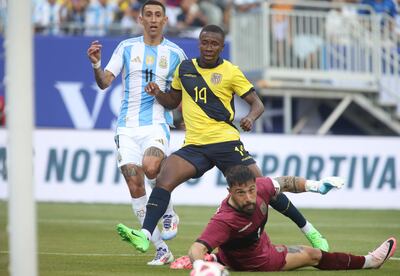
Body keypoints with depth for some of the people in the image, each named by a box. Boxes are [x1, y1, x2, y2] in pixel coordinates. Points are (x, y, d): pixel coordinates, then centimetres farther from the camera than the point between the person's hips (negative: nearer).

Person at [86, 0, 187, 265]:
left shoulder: (175, 53, 5)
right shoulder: (126, 47, 8)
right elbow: (104, 82, 3)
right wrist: (96, 64, -16)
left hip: (157, 123, -2)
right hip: (128, 126, 2)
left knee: (150, 167, -31)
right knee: (134, 184, -6)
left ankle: (169, 213, -1)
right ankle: (161, 249, 3)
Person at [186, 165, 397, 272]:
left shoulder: (259, 187, -23)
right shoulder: (224, 221, -41)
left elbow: (282, 183, -3)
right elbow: (197, 247, -48)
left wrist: (314, 185, -7)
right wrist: (199, 264, -70)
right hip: (255, 263, -6)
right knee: (313, 255, 7)